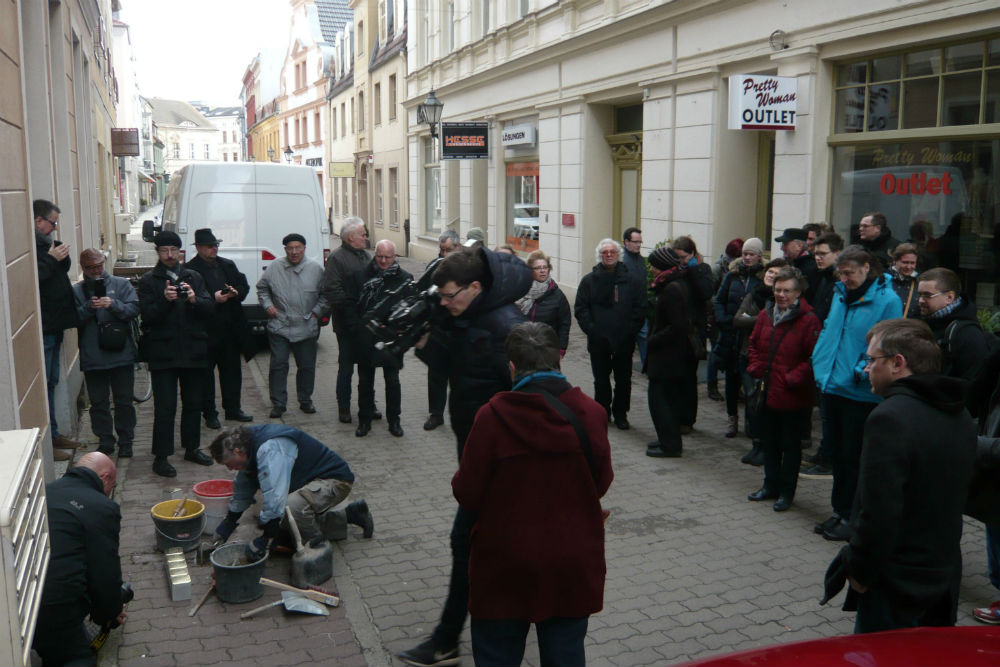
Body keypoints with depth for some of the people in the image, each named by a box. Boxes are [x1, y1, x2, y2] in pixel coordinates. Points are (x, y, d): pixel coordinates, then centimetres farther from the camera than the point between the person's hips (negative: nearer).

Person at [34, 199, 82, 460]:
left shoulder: (45, 244, 15)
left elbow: (65, 267, 19)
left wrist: (61, 255, 1)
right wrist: (52, 258, -20)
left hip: (54, 326, 11)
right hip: (42, 329, -11)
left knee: (51, 382, 18)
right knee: (43, 384, -6)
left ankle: (53, 434, 29)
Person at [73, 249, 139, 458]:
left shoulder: (121, 284, 3)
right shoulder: (76, 290, 6)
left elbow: (134, 309, -7)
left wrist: (114, 304, -22)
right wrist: (88, 307, -18)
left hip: (121, 354, -1)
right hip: (92, 358, 1)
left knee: (124, 401, 6)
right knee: (98, 403, 9)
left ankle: (126, 441, 18)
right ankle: (105, 442, 21)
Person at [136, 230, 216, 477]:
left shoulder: (194, 278, 11)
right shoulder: (148, 281, 1)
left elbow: (210, 309, 2)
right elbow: (147, 316, -10)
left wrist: (194, 299, -17)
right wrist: (165, 299, -26)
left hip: (193, 352, 4)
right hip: (162, 353, -4)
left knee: (193, 403, 13)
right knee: (165, 407, -4)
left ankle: (191, 448, 27)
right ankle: (161, 457, 2)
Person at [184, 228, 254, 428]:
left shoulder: (228, 265, 13)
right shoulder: (190, 269, -8)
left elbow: (244, 285, 13)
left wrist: (236, 292, -8)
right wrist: (213, 298, -23)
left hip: (230, 328, 6)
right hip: (207, 330, -6)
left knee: (232, 370, 13)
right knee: (206, 372, 4)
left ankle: (233, 409, 24)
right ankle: (209, 414, 14)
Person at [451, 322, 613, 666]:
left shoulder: (492, 417, -19)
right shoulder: (590, 413, -11)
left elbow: (467, 493, -11)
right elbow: (601, 482, 2)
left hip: (506, 566, -2)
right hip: (573, 567, 2)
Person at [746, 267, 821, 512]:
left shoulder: (808, 320, -14)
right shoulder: (766, 315, 6)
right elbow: (754, 345, 18)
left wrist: (793, 378, -19)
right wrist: (756, 368, 5)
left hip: (793, 397, -6)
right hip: (767, 393, 6)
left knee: (790, 445, 7)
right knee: (769, 443, 18)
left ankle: (786, 492, 20)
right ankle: (771, 485, 33)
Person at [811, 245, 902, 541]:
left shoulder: (887, 300, -12)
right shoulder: (841, 294, 10)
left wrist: (863, 372, -24)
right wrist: (820, 362, 8)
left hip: (859, 394, -7)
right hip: (831, 388, 7)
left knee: (853, 458, 4)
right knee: (838, 453, 17)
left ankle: (850, 517, 17)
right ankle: (840, 513, 30)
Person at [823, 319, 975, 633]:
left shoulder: (889, 419, -24)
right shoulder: (962, 417, 6)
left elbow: (878, 514, -26)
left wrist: (860, 571, -14)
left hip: (897, 584, -8)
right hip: (946, 579, 9)